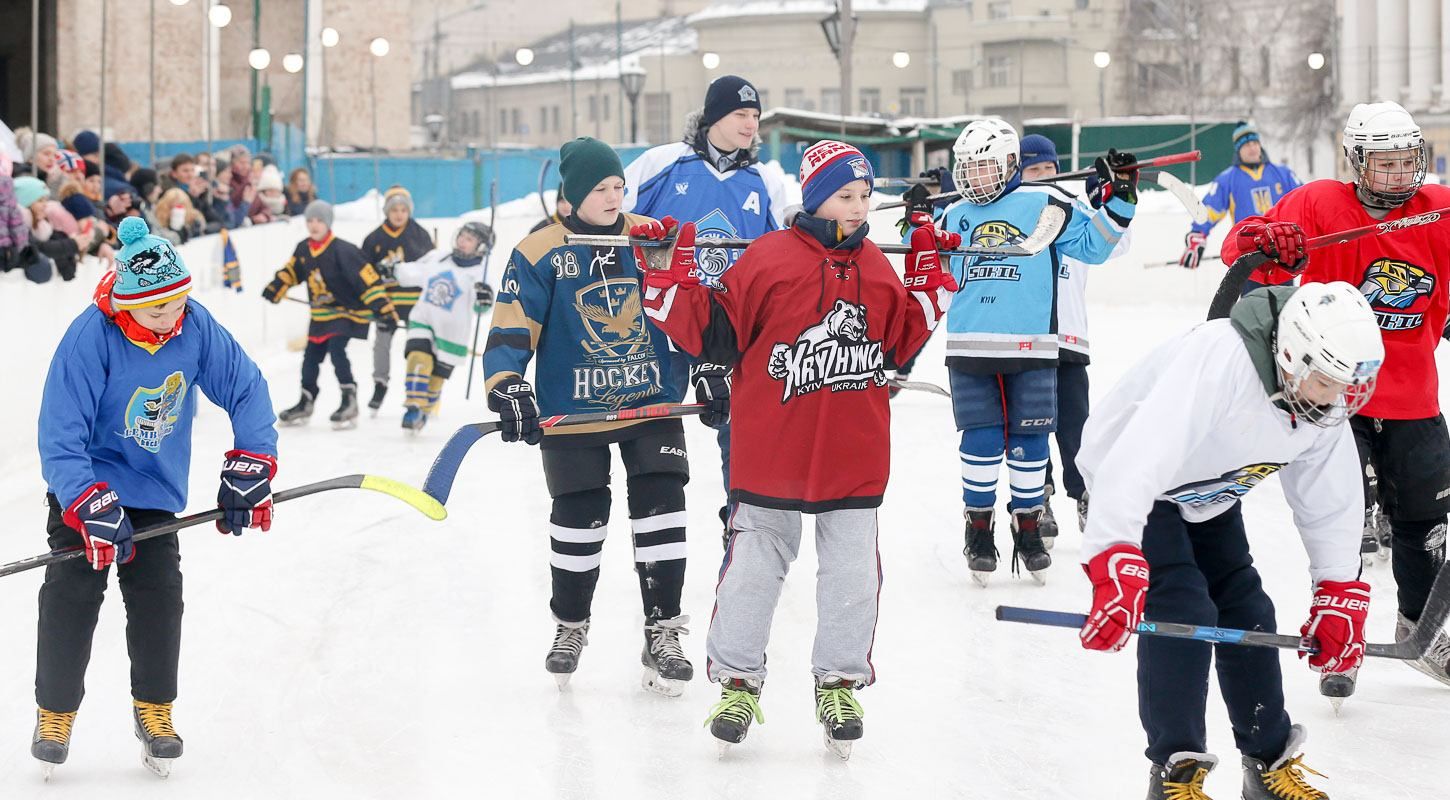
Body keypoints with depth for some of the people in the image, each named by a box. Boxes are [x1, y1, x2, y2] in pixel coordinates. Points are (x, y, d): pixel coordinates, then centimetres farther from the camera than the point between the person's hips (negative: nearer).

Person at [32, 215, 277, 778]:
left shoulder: (195, 326, -15)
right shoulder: (91, 337, -27)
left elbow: (247, 390, -3)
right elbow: (60, 437, -26)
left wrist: (249, 470, -10)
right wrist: (90, 507, -33)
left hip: (156, 490, 3)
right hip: (90, 483, -3)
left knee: (159, 596, -3)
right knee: (72, 594, -8)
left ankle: (154, 709, 14)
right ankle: (56, 712, 8)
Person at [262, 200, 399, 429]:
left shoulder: (343, 251, -22)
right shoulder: (303, 249, 0)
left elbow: (368, 279, -25)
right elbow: (292, 271, 19)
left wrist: (385, 309, -30)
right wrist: (275, 289, 6)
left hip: (347, 310, -7)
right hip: (321, 314, 7)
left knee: (336, 350, -23)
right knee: (311, 356, 10)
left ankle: (349, 402, -16)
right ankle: (305, 405, 25)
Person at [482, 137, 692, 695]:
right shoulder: (540, 253, -7)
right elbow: (511, 329, -12)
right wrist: (508, 388, -25)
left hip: (652, 400, 2)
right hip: (572, 410, -2)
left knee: (660, 509, -5)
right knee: (578, 516, 6)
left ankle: (663, 633, 3)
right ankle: (570, 626, 26)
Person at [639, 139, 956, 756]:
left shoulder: (877, 267, 8)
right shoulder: (768, 258, -8)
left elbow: (901, 341, 15)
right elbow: (712, 330, -8)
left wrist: (930, 276, 10)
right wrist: (672, 277, -18)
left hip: (854, 454, 4)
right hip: (772, 448, -4)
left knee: (852, 570, 7)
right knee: (754, 566, 6)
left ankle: (839, 682, 21)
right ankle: (737, 680, 19)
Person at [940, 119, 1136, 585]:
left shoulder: (1045, 205, 2)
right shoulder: (955, 217, 13)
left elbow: (1092, 245, 3)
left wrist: (1118, 201, -7)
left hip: (1031, 349, -2)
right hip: (969, 350, 2)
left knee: (1029, 442, 1)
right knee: (980, 442, -2)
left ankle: (1028, 529, 15)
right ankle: (978, 530, 10)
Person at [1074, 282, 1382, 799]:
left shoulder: (1323, 405, -14)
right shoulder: (1219, 362, -41)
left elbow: (1329, 500, 0)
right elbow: (1137, 459, -48)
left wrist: (1340, 594, -2)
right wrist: (1119, 569, -55)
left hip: (1208, 496, 8)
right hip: (1135, 480, -8)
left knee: (1247, 611, 6)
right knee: (1182, 610, -20)